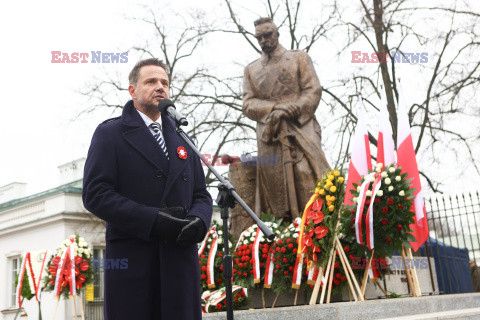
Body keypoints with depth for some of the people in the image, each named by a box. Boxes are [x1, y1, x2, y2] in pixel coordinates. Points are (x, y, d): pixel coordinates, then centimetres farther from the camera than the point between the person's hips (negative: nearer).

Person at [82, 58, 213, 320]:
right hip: (131, 258, -4)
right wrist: (153, 220, -16)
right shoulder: (110, 133, 4)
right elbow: (95, 194, -7)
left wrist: (198, 220, -7)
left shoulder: (182, 140, 21)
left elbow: (201, 195, 18)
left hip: (181, 259, 5)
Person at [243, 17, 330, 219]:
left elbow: (313, 91, 3)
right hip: (270, 134, 2)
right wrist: (276, 107, -9)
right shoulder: (251, 69, 20)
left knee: (309, 178, -14)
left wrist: (291, 110, -13)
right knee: (276, 185, -5)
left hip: (301, 129, -2)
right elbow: (248, 104, 8)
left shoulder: (299, 58, 14)